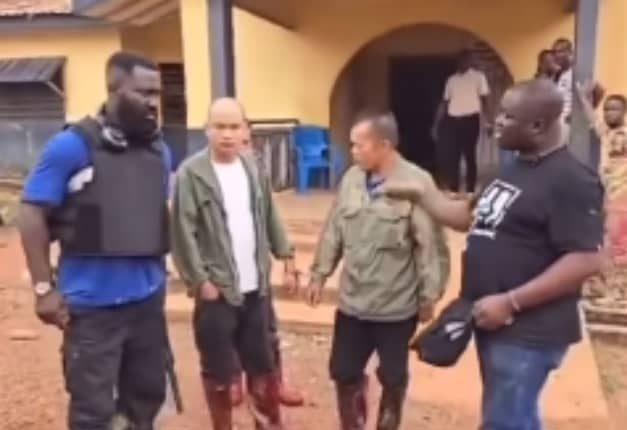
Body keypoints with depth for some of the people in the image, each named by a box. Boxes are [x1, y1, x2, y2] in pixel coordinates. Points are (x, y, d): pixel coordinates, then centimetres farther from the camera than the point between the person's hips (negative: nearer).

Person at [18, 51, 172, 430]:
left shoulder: (159, 151, 5)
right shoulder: (71, 146, -12)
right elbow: (33, 214, -8)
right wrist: (44, 287, -11)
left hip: (148, 298, 5)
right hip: (93, 304, -5)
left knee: (147, 393, 20)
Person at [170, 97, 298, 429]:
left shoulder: (252, 170, 6)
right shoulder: (191, 173, -11)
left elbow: (270, 219, 12)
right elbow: (183, 233, -13)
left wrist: (287, 259, 7)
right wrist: (200, 281, -15)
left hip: (256, 288, 5)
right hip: (217, 290, -5)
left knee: (263, 364, 18)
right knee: (219, 372, 10)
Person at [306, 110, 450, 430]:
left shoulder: (416, 183, -17)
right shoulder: (352, 179, 2)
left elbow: (431, 246, -14)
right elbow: (333, 232, 10)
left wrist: (428, 296, -11)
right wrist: (320, 274, 10)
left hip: (397, 307, -5)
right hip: (352, 303, 5)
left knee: (393, 377, 15)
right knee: (344, 372, 15)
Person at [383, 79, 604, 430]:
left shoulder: (572, 180, -18)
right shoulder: (516, 170, 11)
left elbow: (587, 261, -25)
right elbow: (473, 218, 19)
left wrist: (510, 301, -26)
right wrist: (420, 193, 10)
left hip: (527, 331, -9)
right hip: (495, 322, 9)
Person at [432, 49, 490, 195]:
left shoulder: (478, 77, 5)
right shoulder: (452, 80, 15)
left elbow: (484, 100, 1)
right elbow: (444, 103, 16)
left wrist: (487, 121, -8)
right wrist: (436, 124, 10)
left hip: (470, 120, -4)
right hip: (452, 121, 4)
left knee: (469, 156, 0)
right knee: (448, 156, -1)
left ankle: (470, 192, 6)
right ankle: (452, 190, 8)